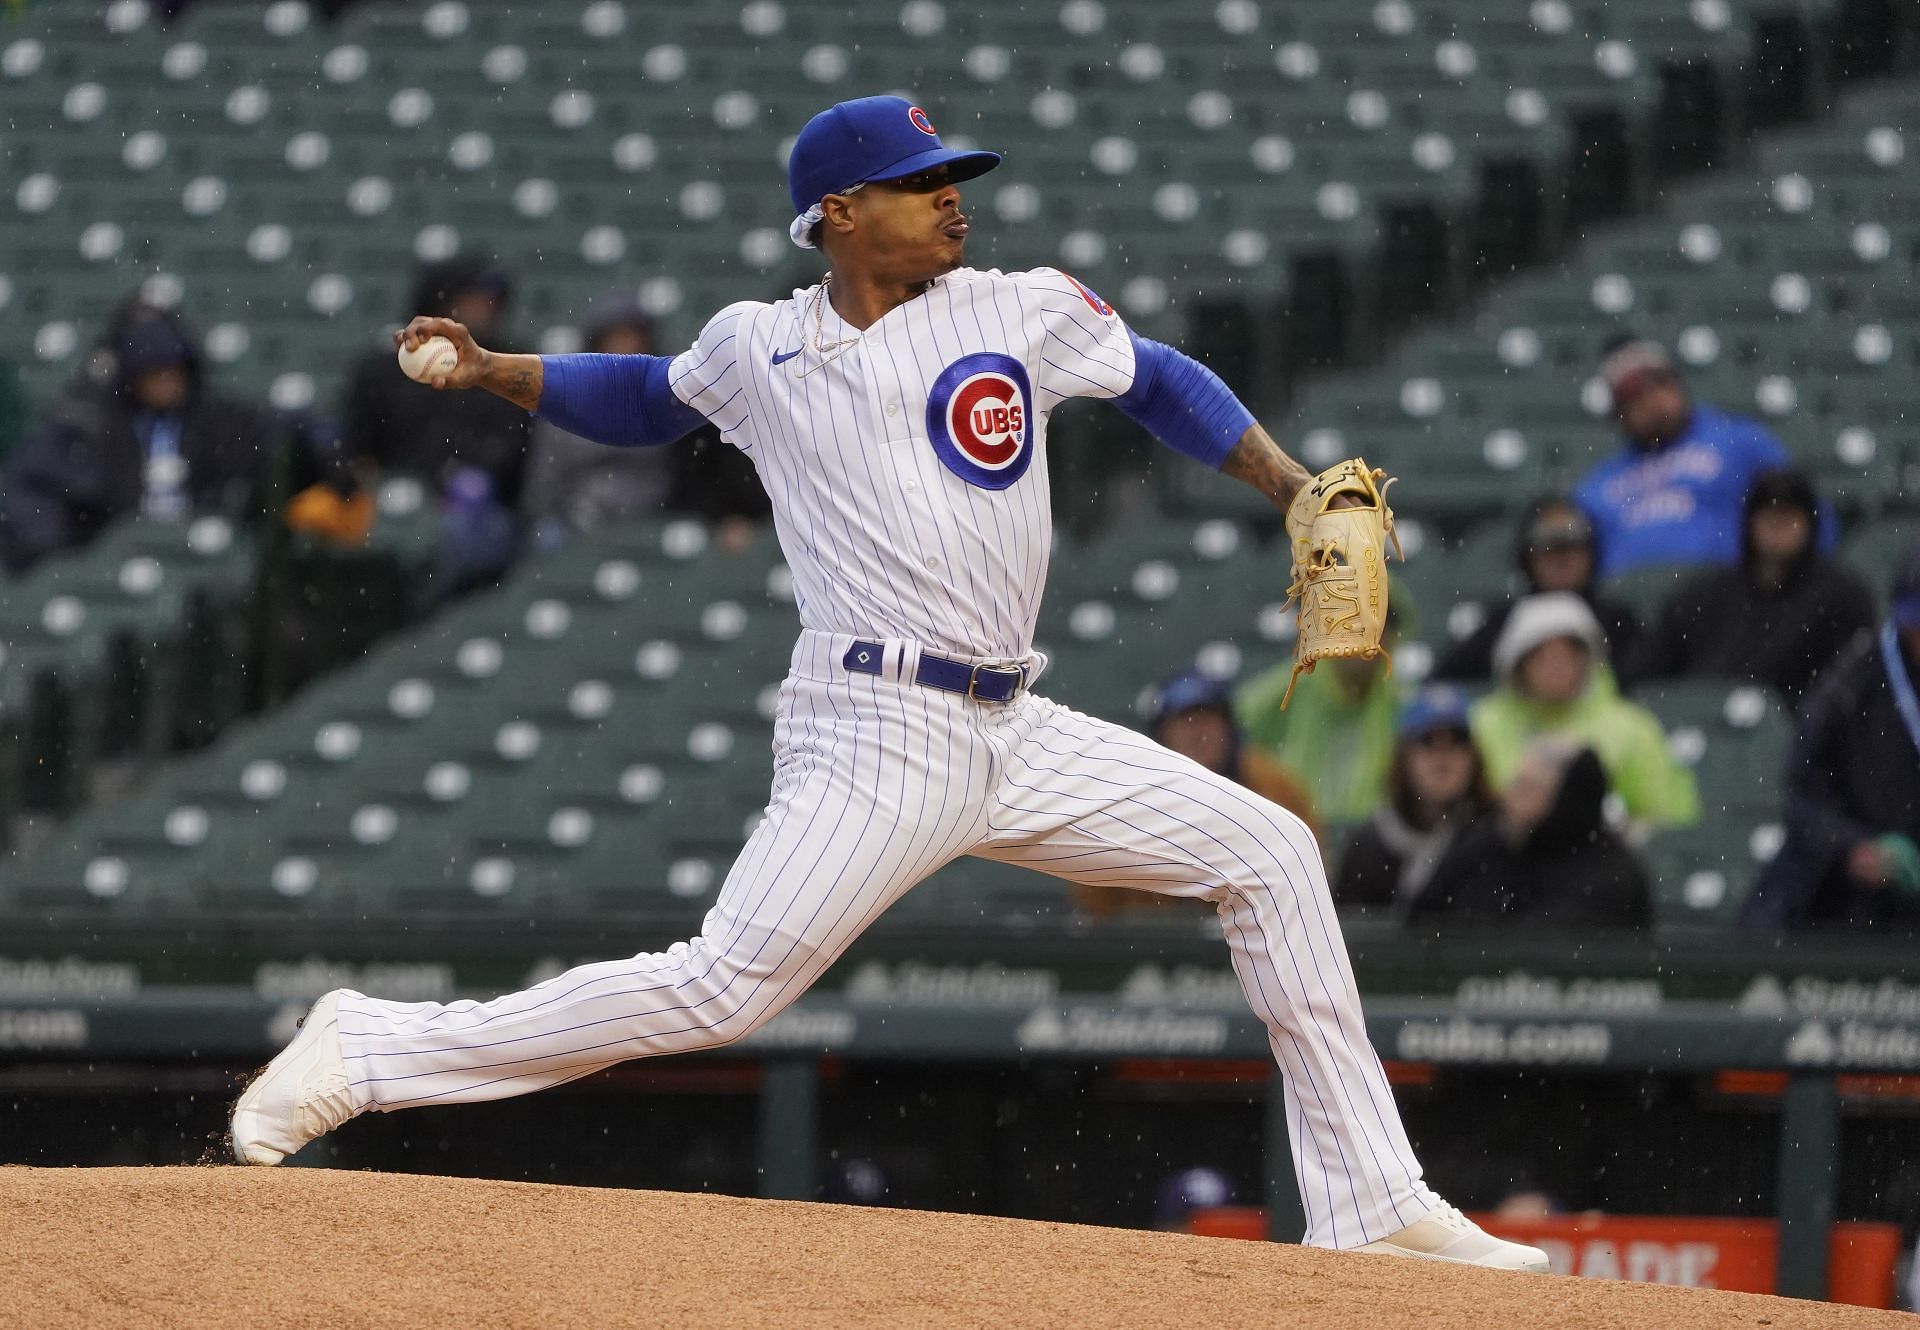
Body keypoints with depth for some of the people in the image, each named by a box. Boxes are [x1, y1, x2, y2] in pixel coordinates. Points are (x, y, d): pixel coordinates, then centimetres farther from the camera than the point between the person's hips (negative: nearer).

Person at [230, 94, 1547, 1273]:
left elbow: (1162, 381, 20)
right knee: (718, 988, -18)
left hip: (1016, 736, 5)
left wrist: (1303, 493, 8)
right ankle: (369, 1051, -10)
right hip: (877, 732, -5)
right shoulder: (758, 349, 6)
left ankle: (1372, 1209, 7)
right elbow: (649, 396, 25)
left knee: (1268, 851, 2)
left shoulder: (1026, 310, 8)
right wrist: (491, 371, 12)